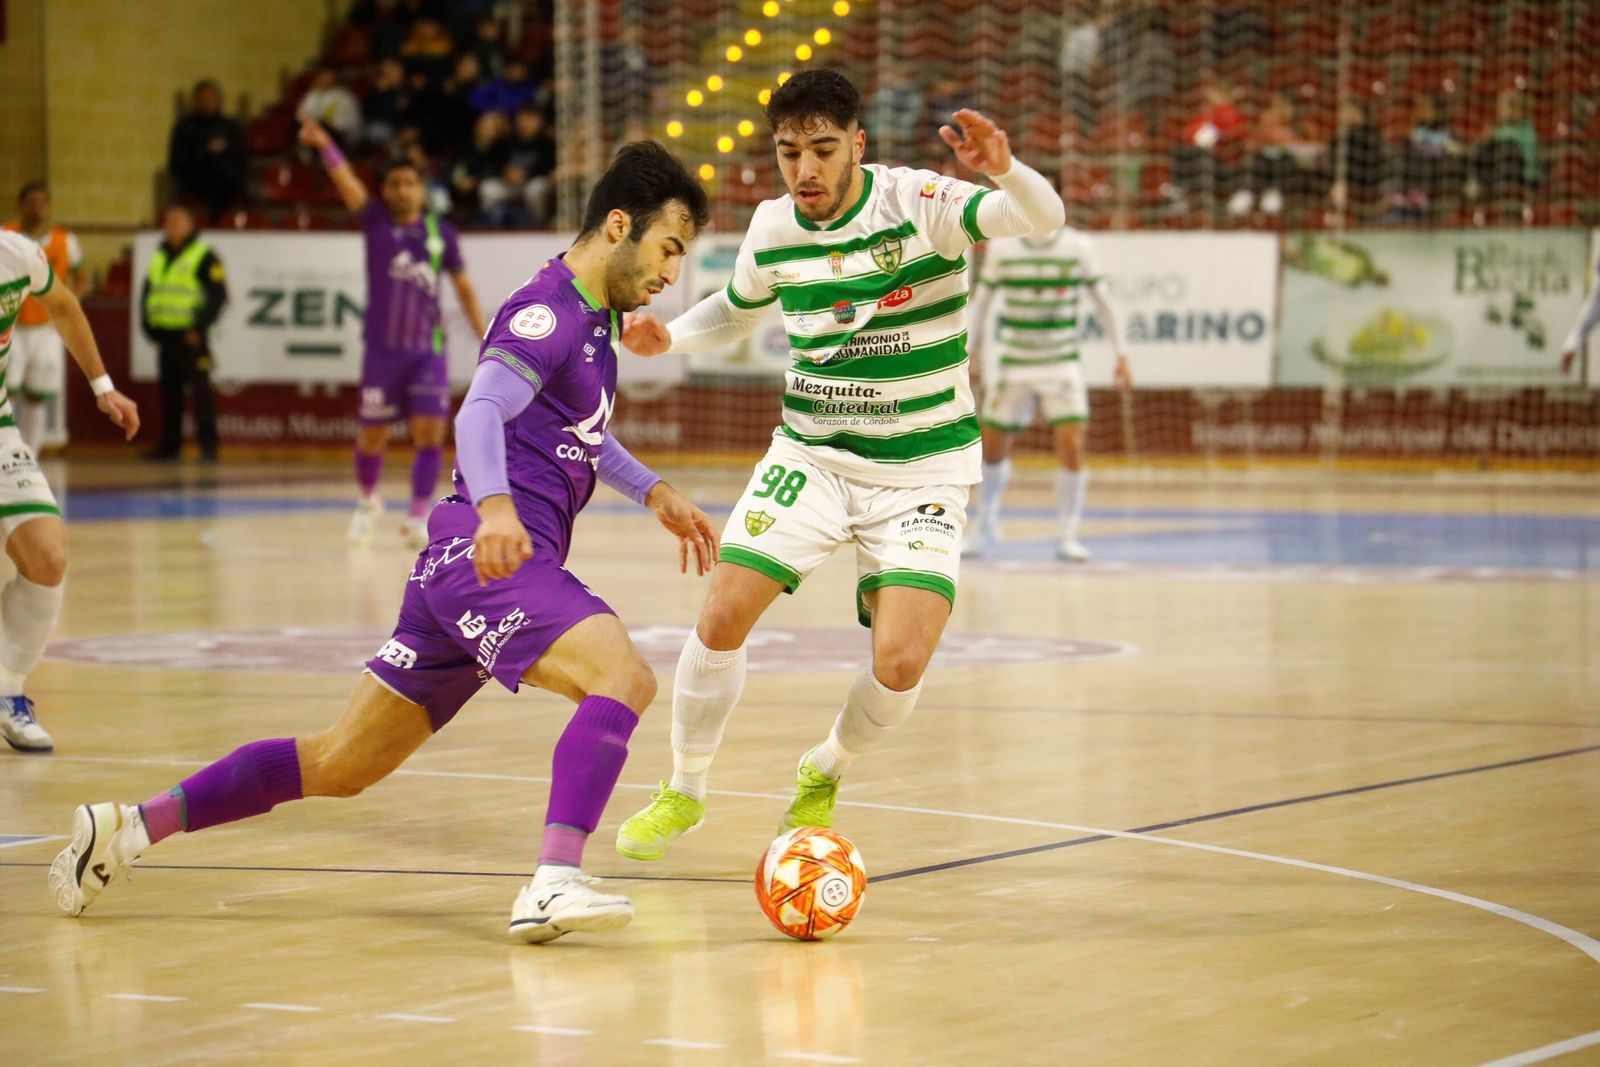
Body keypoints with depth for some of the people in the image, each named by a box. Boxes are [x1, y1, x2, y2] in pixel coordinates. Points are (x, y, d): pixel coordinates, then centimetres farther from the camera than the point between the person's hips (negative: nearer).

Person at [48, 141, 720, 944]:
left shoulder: (594, 319, 21)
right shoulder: (549, 309, -10)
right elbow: (480, 410, -26)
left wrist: (655, 493, 32)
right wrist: (494, 506, -43)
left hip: (463, 570, 10)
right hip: (491, 558, -10)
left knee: (338, 765, 11)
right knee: (623, 677, -29)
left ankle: (130, 826, 17)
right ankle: (554, 884, -42)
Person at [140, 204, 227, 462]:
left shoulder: (204, 256, -5)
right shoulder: (159, 257, 17)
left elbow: (218, 295, -10)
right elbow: (147, 292, 23)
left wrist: (199, 327, -15)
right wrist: (148, 324, 9)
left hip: (191, 336, -7)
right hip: (163, 334, 7)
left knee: (200, 388, -9)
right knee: (169, 391, 9)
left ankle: (208, 443, -8)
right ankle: (168, 444, 14)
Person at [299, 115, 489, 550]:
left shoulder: (441, 232, 4)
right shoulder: (375, 222, 0)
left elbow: (464, 287, 11)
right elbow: (346, 181, -16)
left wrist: (485, 338, 7)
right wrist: (324, 145, -34)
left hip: (428, 349, 1)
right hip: (382, 347, 0)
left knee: (430, 432, -10)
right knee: (371, 435, 7)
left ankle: (418, 517, -1)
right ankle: (367, 501, 34)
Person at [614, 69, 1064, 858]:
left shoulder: (919, 204, -16)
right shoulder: (771, 228, -2)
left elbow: (1043, 218, -30)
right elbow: (736, 311, 19)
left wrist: (1005, 170, -52)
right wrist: (666, 337, -1)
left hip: (921, 472, -3)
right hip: (810, 457, 3)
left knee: (900, 661, -16)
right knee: (723, 616, -11)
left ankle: (823, 775, 17)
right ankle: (684, 791, 13)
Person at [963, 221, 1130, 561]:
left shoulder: (1079, 246, -5)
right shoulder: (1001, 248, -3)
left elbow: (1102, 300, 3)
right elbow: (981, 303, 8)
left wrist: (1121, 354, 2)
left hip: (1062, 366, -1)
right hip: (1013, 366, 1)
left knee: (1071, 446, -15)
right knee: (993, 450, 7)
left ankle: (1068, 536, -1)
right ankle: (985, 526, 32)